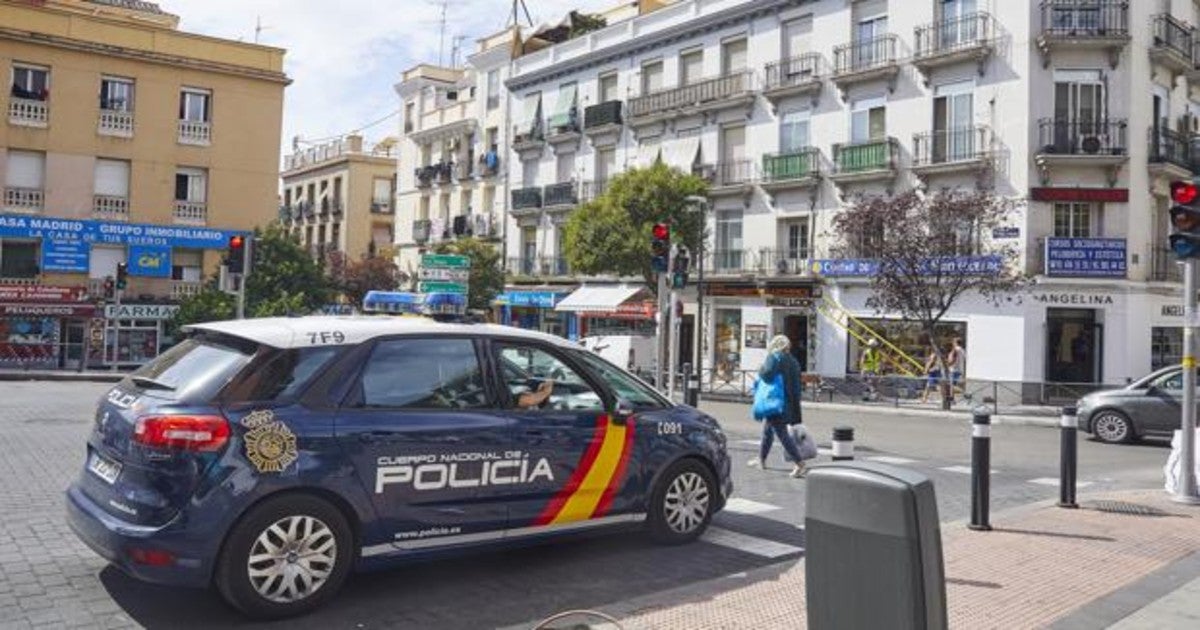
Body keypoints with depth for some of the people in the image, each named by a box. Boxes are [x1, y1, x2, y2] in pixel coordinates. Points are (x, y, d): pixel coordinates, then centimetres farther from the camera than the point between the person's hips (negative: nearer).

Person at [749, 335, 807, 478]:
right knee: (767, 430, 21)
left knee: (782, 434, -8)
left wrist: (760, 370, -3)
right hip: (789, 404, 9)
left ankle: (799, 463, -13)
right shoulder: (793, 361, 13)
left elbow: (767, 374, -26)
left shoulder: (774, 357, -9)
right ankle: (761, 459, 33)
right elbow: (797, 386, 14)